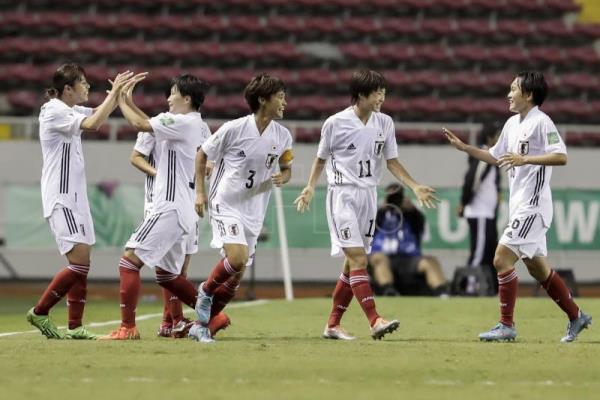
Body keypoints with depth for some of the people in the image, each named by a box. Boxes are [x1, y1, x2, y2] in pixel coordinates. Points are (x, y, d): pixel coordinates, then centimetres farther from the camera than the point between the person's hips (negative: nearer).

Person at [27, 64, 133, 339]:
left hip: (74, 196, 9)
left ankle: (75, 326, 4)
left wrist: (118, 92, 4)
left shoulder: (71, 110, 11)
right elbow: (93, 124, -25)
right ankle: (39, 312, -2)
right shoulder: (54, 112, -15)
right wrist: (114, 92, -19)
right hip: (60, 198, -9)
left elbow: (98, 113, 23)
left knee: (82, 264, 4)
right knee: (79, 262, -14)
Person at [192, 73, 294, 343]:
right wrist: (200, 192, -3)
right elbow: (203, 154, 1)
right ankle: (206, 290, 4)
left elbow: (287, 168, 15)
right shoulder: (234, 129, -13)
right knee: (237, 257, -27)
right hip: (225, 205, -5)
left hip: (254, 212, 5)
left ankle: (201, 325, 18)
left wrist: (282, 177, -9)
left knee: (236, 275, 4)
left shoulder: (282, 135, -1)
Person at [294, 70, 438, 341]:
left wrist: (415, 187, -1)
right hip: (342, 195, -5)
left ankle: (333, 324, 15)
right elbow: (321, 158, 6)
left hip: (368, 195, 5)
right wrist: (310, 188, -5)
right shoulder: (335, 123, -6)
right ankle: (374, 321, -23)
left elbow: (392, 162, 10)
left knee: (353, 263, 6)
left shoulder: (385, 123, 5)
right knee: (358, 258, -16)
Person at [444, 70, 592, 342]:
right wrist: (464, 147, 19)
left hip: (532, 205, -9)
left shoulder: (541, 122, -13)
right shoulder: (512, 123, 15)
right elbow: (495, 157, 26)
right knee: (537, 267, 14)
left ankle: (507, 326, -8)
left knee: (502, 259, -13)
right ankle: (576, 317, 25)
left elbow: (561, 157, -22)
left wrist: (525, 159, -28)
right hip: (519, 205, 9)